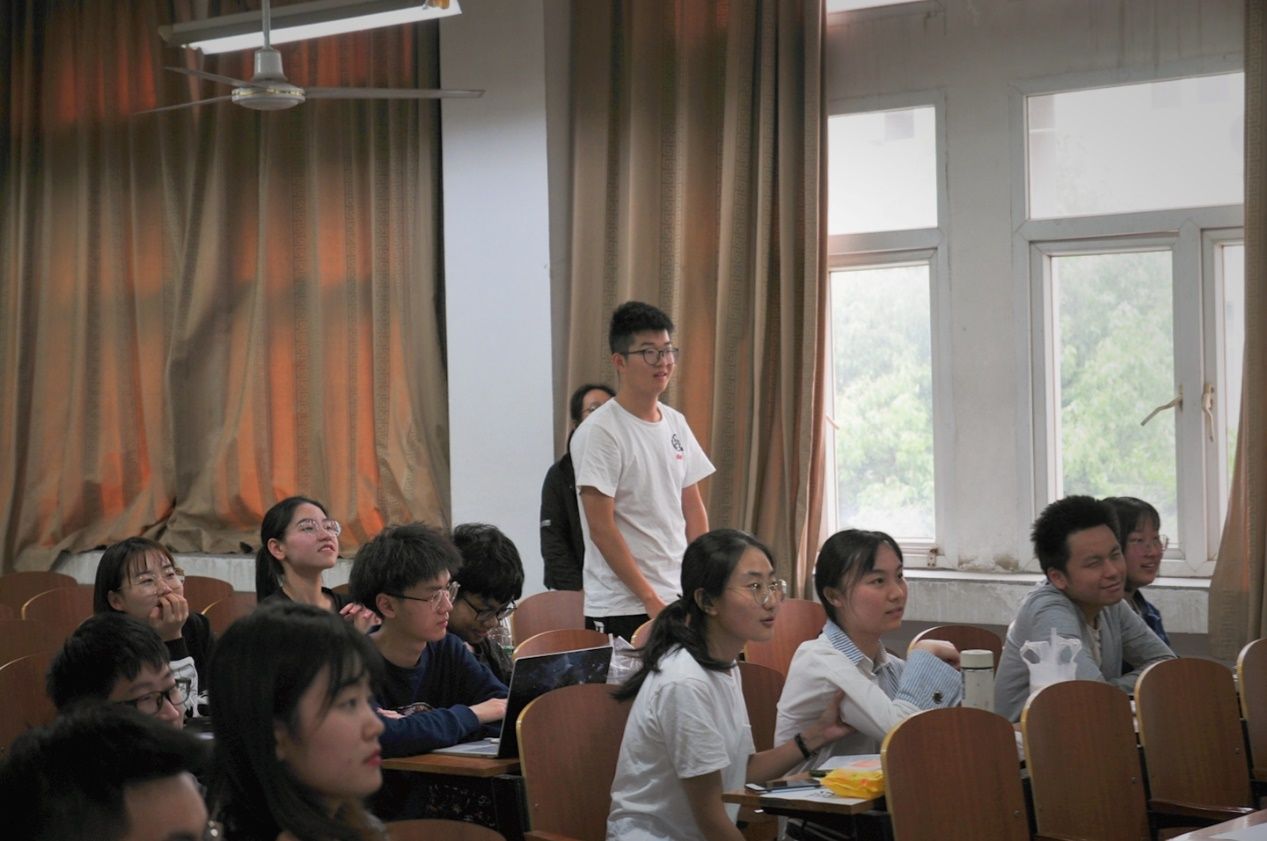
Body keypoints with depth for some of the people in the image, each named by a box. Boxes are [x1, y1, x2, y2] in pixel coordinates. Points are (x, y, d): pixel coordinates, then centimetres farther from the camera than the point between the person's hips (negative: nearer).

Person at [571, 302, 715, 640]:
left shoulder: (676, 424, 12)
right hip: (621, 610, -7)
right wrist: (650, 599, -14)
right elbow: (601, 527, -14)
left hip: (680, 600, 7)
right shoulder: (598, 433, -11)